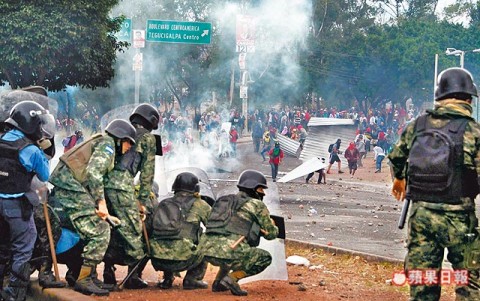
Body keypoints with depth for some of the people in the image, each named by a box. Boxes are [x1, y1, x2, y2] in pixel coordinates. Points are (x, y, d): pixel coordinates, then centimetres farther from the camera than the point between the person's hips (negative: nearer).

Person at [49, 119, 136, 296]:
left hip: (62, 187, 10)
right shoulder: (107, 144, -1)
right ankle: (84, 280, -12)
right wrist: (101, 202, -16)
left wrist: (104, 213, 24)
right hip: (73, 187, -10)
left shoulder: (99, 143, 29)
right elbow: (93, 172, -17)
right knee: (100, 233, -11)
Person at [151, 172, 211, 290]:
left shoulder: (163, 204, 19)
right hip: (182, 260, -5)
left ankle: (167, 279, 24)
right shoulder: (198, 204, 6)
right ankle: (192, 279, 11)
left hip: (157, 261, 5)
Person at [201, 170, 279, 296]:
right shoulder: (257, 205, 7)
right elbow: (270, 234, 15)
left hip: (207, 251, 7)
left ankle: (219, 281, 22)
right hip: (228, 254, -7)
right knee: (265, 258, 16)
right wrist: (273, 226, 38)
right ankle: (232, 278, -3)